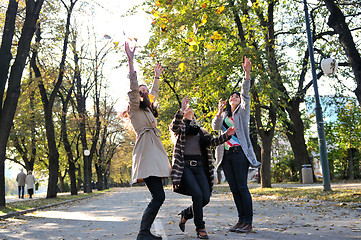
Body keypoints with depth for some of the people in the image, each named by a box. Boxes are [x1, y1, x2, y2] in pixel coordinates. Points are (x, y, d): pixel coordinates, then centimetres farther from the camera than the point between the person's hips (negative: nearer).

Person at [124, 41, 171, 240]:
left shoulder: (148, 110, 23)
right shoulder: (135, 109, 1)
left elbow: (154, 93, 41)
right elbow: (133, 87, -12)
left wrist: (157, 76, 45)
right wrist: (130, 61, -18)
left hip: (155, 154, 9)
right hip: (146, 155, -9)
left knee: (158, 197, 7)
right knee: (158, 197, -15)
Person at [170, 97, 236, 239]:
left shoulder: (200, 130, 23)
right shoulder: (179, 126, 10)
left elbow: (212, 141, 12)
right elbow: (173, 127, -15)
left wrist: (226, 135, -5)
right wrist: (181, 110, -31)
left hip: (199, 165, 5)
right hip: (184, 165, -5)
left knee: (206, 198, -5)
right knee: (197, 194, -20)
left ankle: (186, 214, 23)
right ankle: (200, 228, -3)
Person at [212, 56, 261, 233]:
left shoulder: (243, 111, 10)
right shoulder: (224, 116, 21)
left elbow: (245, 94, -5)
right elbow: (215, 127, 3)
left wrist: (247, 74, -18)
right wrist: (219, 112, -15)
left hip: (239, 152, -5)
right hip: (226, 154, 5)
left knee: (242, 187, -9)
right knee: (234, 189, 6)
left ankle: (248, 222, -5)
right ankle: (241, 220, 12)